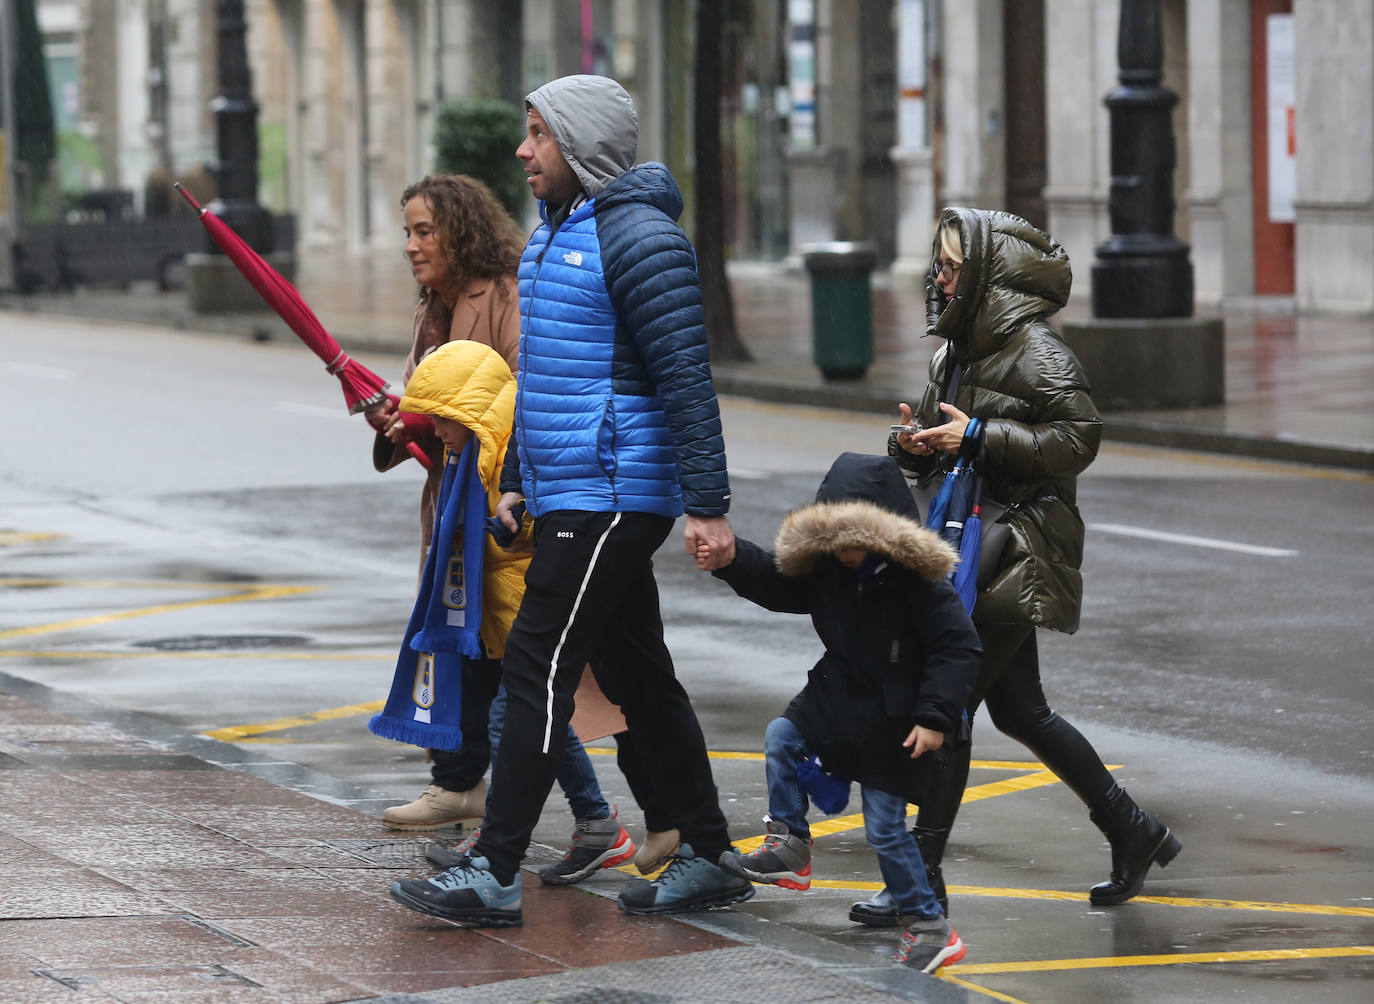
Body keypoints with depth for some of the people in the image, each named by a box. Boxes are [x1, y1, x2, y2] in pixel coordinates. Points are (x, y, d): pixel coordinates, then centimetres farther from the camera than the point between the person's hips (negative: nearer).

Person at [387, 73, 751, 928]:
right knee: (637, 675, 12)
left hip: (609, 496, -10)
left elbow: (687, 376, -18)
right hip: (568, 495, 10)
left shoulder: (639, 239, -14)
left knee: (539, 671, -10)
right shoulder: (552, 233, 16)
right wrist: (515, 478, 23)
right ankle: (708, 860, 18)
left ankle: (495, 872, -9)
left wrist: (708, 505, -21)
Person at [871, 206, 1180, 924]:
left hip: (1022, 553, -9)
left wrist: (980, 437, -22)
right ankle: (1133, 833, 25)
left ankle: (922, 874, -6)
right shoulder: (958, 349, 14)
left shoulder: (1035, 351, -13)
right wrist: (913, 441, -2)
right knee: (1017, 710, 13)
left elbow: (1078, 438, -19)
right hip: (976, 549, 9)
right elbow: (935, 448, 22)